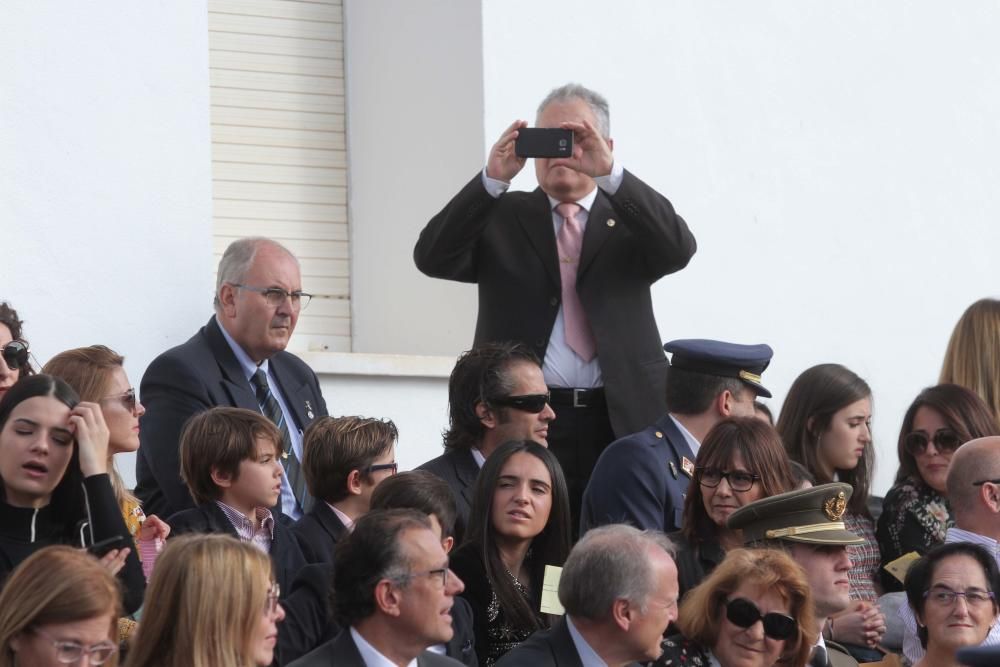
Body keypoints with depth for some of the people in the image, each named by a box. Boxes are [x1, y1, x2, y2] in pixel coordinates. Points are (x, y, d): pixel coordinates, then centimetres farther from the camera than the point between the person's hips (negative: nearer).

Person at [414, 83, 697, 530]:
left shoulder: (629, 218, 13)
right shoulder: (502, 217, 13)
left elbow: (677, 249, -8)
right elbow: (433, 259, -3)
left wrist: (609, 173, -18)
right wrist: (493, 178, -14)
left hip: (621, 423, 0)